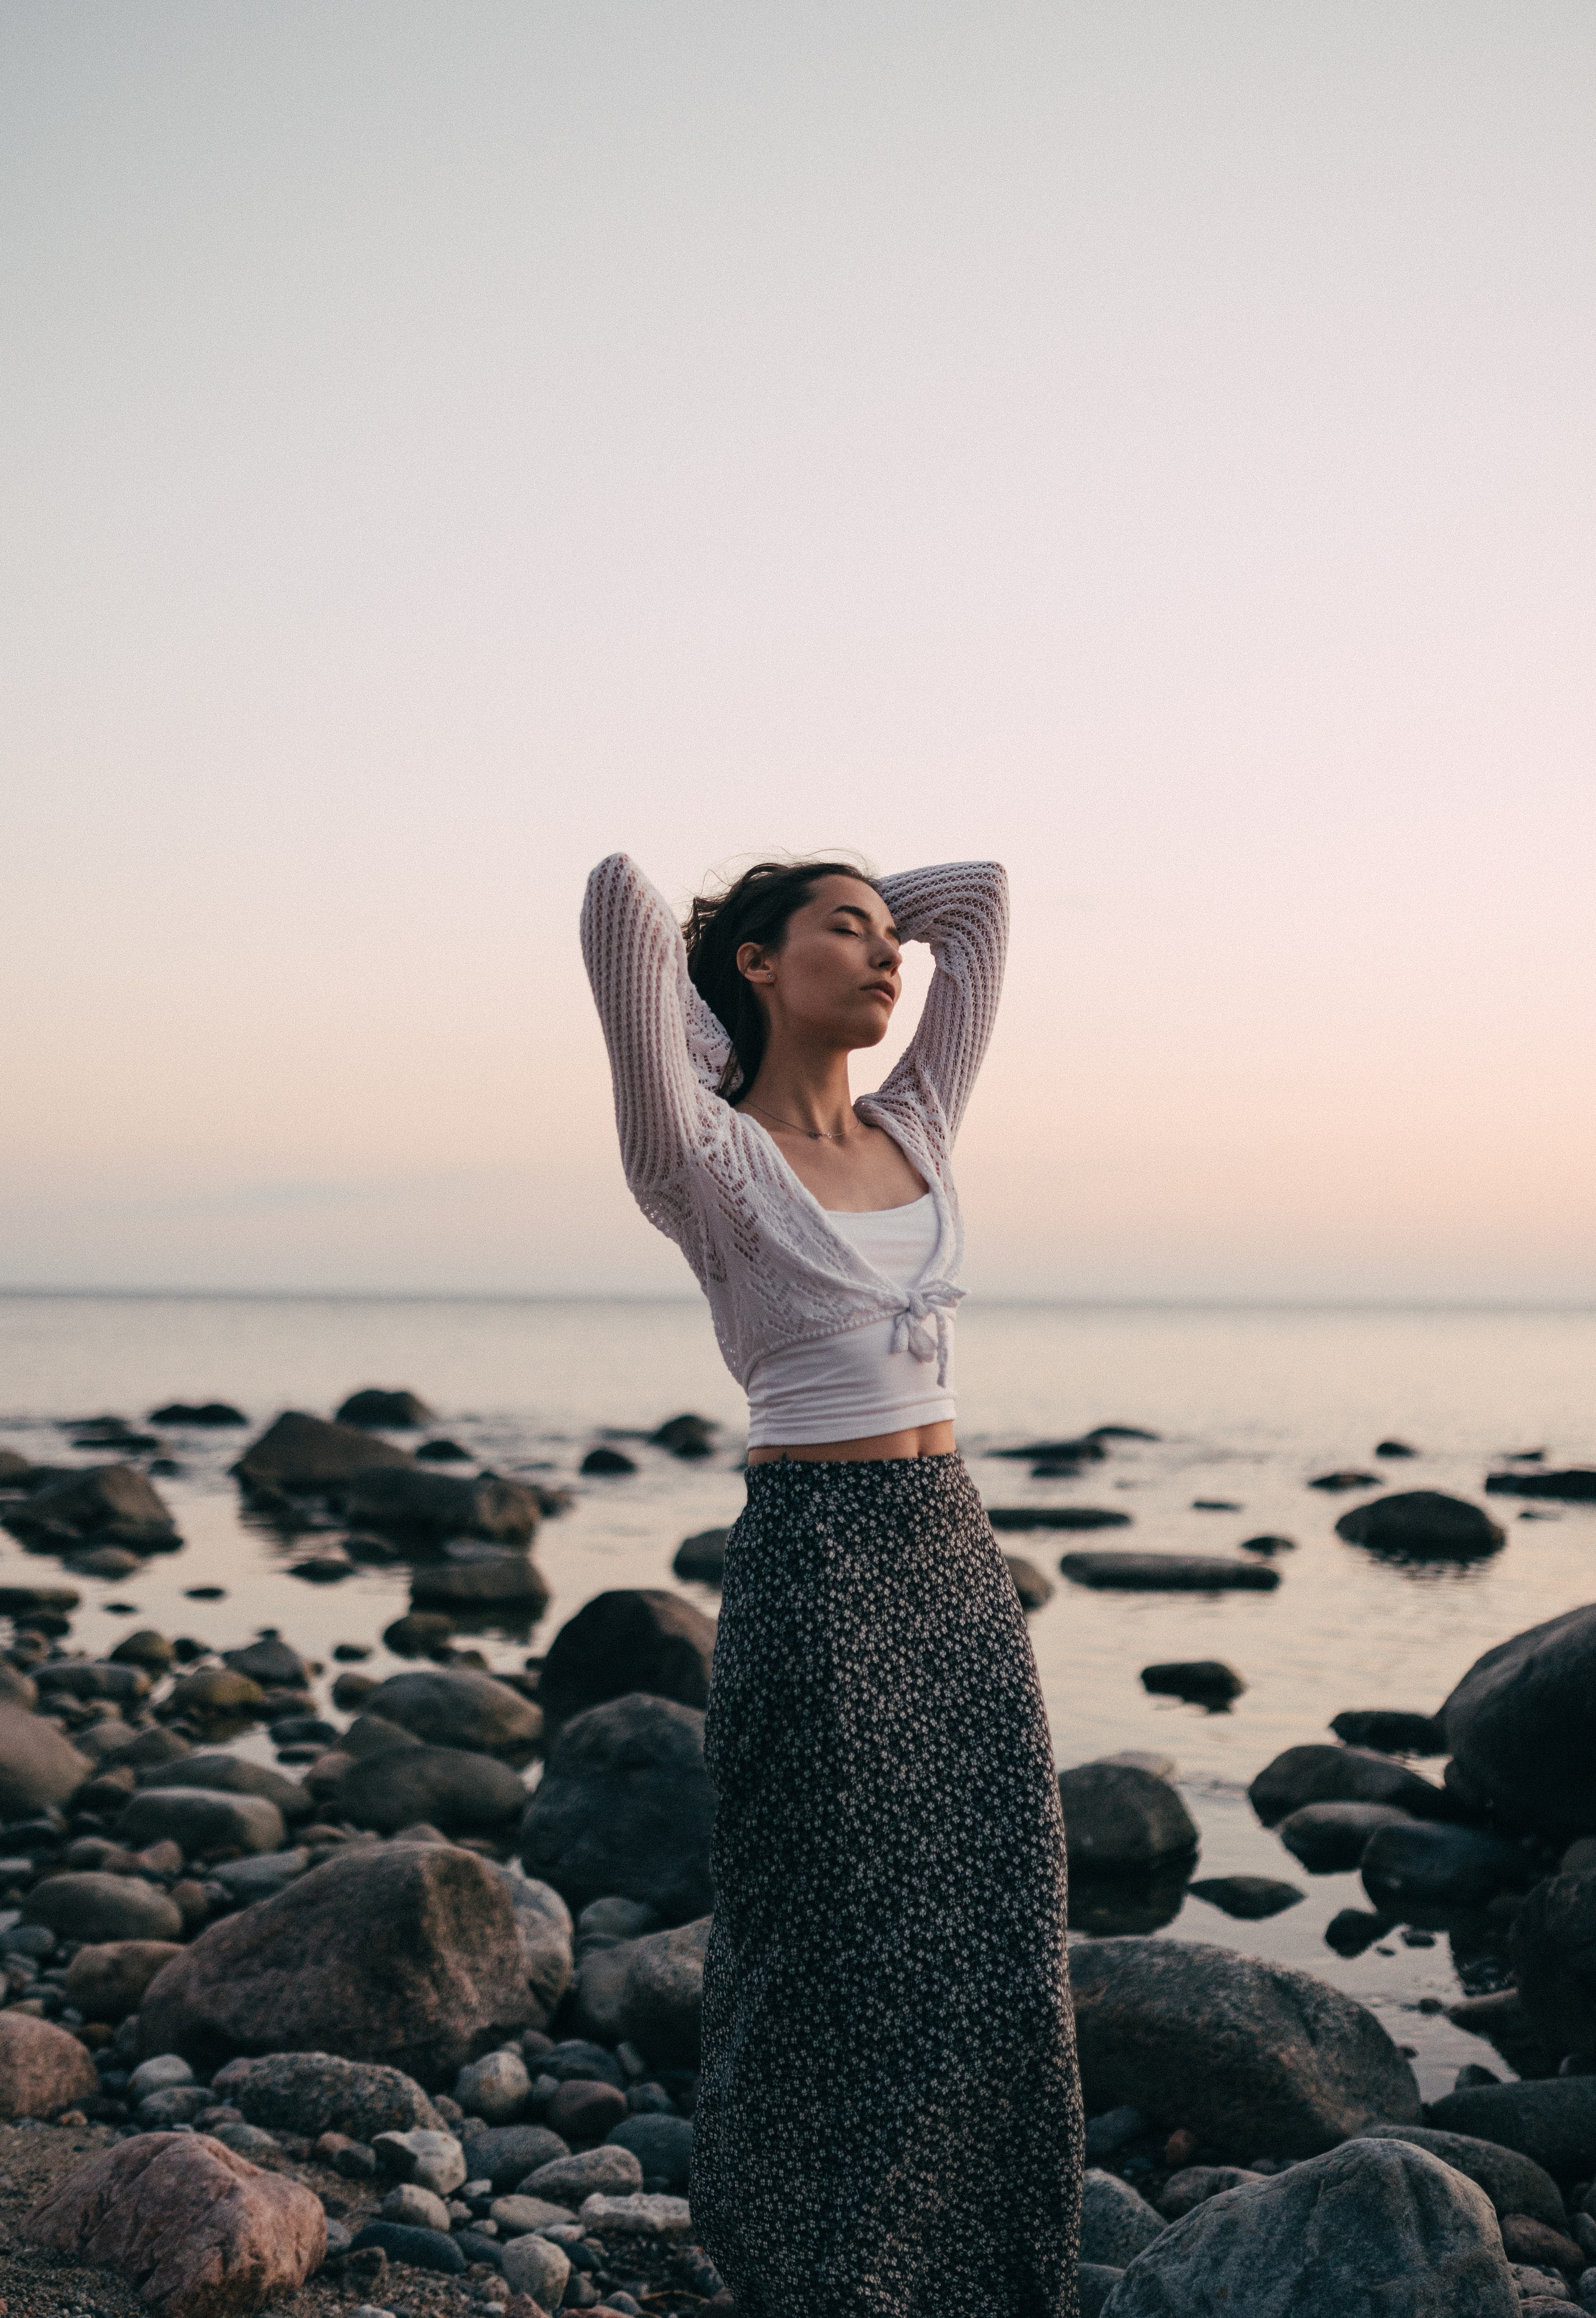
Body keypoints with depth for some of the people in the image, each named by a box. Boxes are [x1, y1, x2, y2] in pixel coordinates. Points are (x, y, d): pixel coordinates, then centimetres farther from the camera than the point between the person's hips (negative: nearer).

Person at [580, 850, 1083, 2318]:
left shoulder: (916, 1129, 10)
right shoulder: (709, 1161, -8)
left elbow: (981, 894, 16)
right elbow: (619, 894, -21)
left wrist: (860, 915, 16)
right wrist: (709, 949, -1)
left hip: (955, 1555, 7)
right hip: (815, 1561, -7)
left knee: (990, 1938, 11)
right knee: (838, 1951, 4)